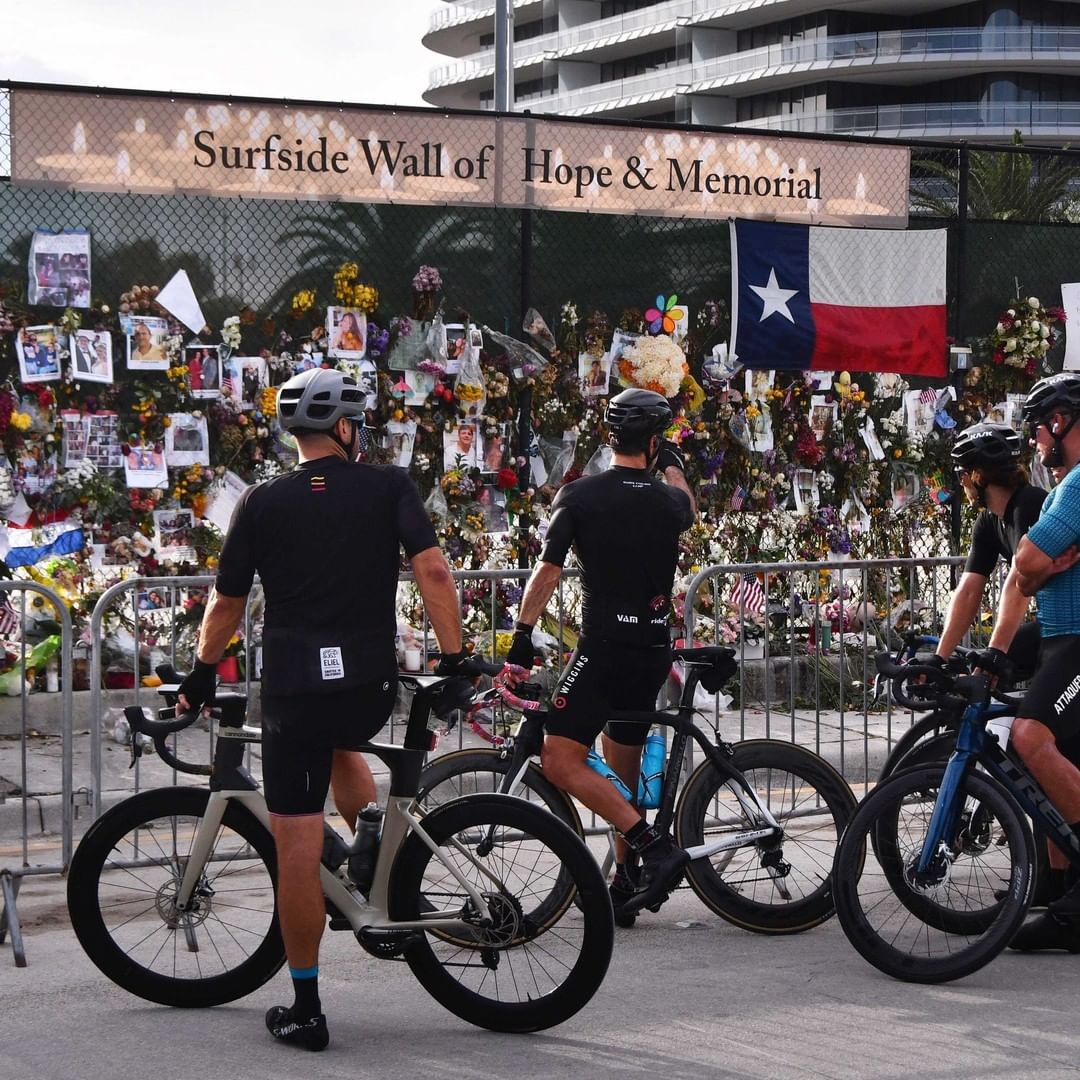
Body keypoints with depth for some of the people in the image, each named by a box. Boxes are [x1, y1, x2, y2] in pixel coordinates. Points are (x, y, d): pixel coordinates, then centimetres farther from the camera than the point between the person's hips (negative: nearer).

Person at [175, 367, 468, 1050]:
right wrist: (454, 656, -4)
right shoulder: (389, 487, 2)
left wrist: (202, 674, 26)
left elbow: (228, 603, 11)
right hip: (373, 685, 2)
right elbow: (433, 570, -10)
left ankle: (306, 1009, 5)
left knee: (298, 846, 2)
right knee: (343, 749, 38)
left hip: (294, 686, -2)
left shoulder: (263, 502, 3)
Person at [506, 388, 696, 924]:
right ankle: (624, 889, 20)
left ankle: (654, 847, -20)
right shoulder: (669, 501, 6)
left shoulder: (578, 495, -6)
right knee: (624, 768, 17)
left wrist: (522, 636, -3)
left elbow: (547, 571, -9)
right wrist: (673, 464, 49)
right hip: (653, 649, 6)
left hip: (603, 645, -6)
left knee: (561, 760, -9)